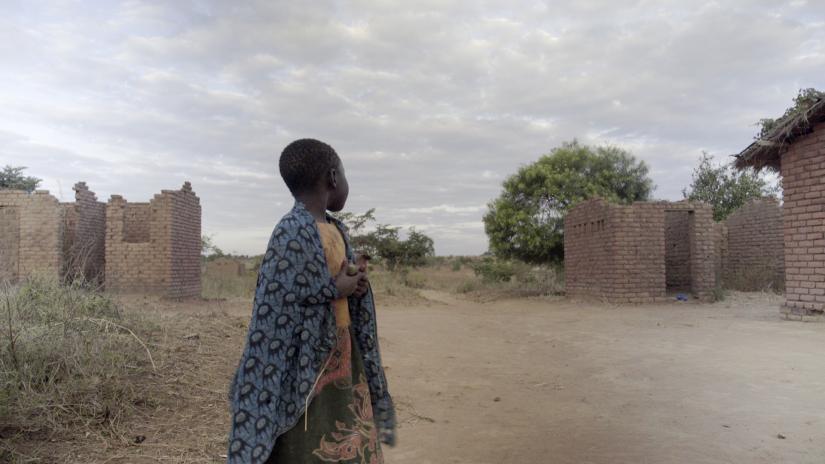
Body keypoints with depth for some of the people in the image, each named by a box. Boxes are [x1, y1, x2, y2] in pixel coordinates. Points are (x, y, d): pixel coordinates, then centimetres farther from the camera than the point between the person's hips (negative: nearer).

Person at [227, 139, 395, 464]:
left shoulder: (335, 230, 8)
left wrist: (355, 287, -5)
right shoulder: (292, 233, -18)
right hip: (309, 368, -8)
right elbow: (271, 306, -22)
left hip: (343, 364, 8)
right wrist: (335, 289, -17)